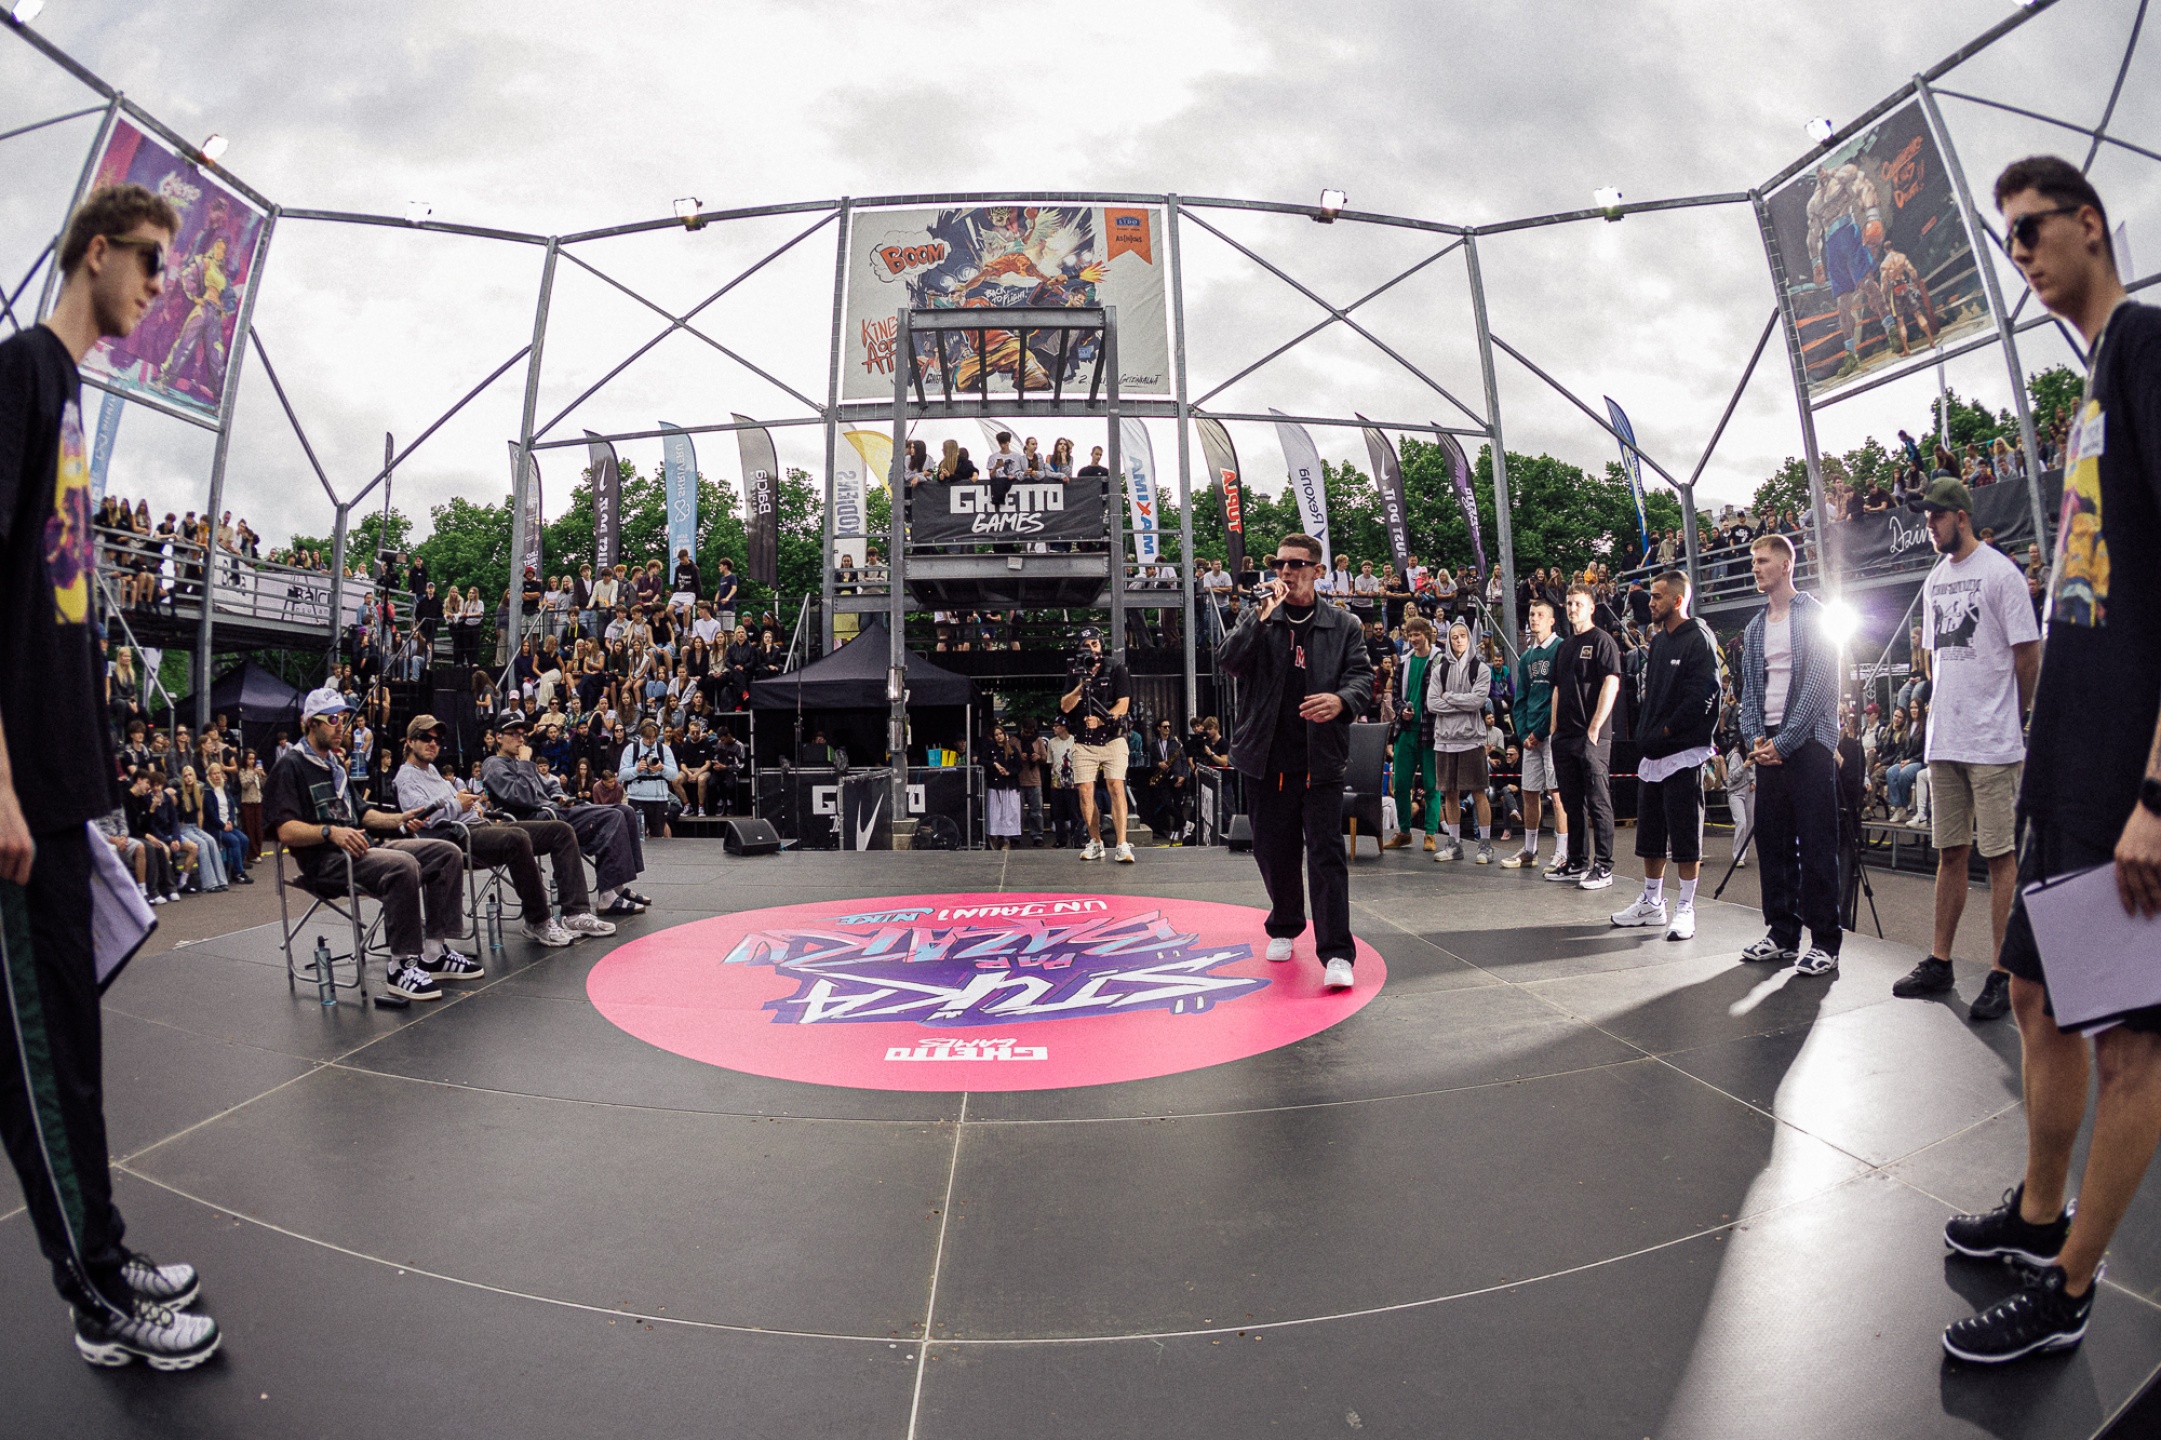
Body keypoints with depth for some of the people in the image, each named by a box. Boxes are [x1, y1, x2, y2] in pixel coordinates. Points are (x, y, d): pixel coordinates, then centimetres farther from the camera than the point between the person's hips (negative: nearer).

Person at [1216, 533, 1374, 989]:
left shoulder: (1343, 625, 6)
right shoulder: (1257, 619, 7)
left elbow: (1362, 676, 1)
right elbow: (1228, 662, -7)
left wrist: (1342, 700, -21)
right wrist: (1262, 616, -17)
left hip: (1321, 759, -2)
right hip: (1267, 758, 2)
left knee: (1326, 852, -8)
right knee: (1273, 850, 12)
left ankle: (1336, 953, -8)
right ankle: (1284, 928, 34)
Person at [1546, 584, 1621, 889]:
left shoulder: (1602, 641, -5)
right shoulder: (1565, 646, 18)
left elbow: (1611, 684, -13)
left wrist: (1594, 728, -17)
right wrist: (1554, 727, 12)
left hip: (1592, 737, -8)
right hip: (1564, 737, 8)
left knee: (1598, 802, -4)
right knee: (1572, 802, 12)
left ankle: (1603, 867, 0)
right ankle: (1575, 863, 19)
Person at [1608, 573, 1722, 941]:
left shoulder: (1699, 639, -10)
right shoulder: (1658, 641, 16)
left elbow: (1704, 696, -18)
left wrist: (1666, 730, -15)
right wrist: (1644, 732, 8)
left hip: (1684, 750, -9)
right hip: (1652, 752, 9)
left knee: (1685, 835, -2)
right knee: (1650, 833, 13)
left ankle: (1685, 909, 5)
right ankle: (1651, 903, 23)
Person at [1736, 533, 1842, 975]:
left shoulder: (1814, 615, -3)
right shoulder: (1754, 628, 17)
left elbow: (1818, 684, -10)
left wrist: (1784, 741, -14)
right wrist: (1755, 738, -2)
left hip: (1806, 740, -6)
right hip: (1768, 745, 6)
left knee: (1816, 844, -4)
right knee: (1772, 841, 7)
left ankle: (1824, 942, 1)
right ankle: (1782, 934, 15)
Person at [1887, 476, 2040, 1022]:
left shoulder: (2000, 571, -8)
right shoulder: (1935, 579, 14)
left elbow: (2028, 654, -8)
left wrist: (2008, 717, -1)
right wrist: (1946, 708, 15)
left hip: (1992, 742, -7)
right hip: (1943, 740, 7)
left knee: (2000, 855, -3)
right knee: (1950, 853, 12)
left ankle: (2003, 976, 2)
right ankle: (1939, 962, 19)